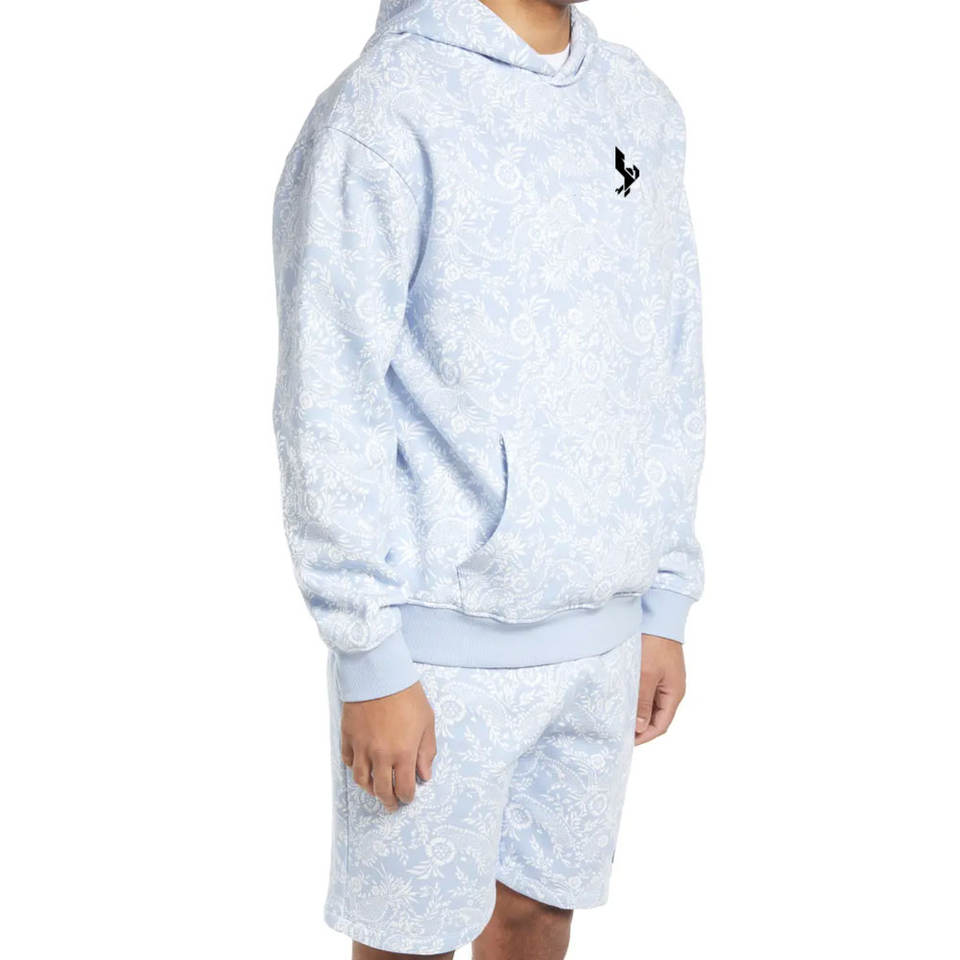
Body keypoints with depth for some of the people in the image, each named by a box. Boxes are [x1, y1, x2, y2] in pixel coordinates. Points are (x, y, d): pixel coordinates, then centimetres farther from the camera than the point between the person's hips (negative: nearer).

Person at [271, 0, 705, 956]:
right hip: (442, 641, -5)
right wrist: (373, 662, -13)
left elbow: (670, 377, 12)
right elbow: (327, 412, -13)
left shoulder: (643, 106, 9)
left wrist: (666, 605, 11)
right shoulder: (377, 115, -12)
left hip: (600, 631, 6)